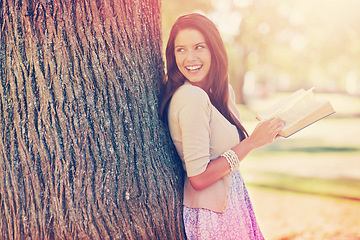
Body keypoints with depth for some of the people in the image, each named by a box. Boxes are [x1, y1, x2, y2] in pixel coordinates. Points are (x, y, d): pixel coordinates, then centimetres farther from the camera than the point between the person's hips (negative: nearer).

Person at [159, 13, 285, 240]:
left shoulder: (223, 91, 4)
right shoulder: (191, 98, -22)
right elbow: (198, 178, -23)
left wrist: (265, 133, -1)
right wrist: (252, 141, -19)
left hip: (228, 201, 8)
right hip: (212, 212, -8)